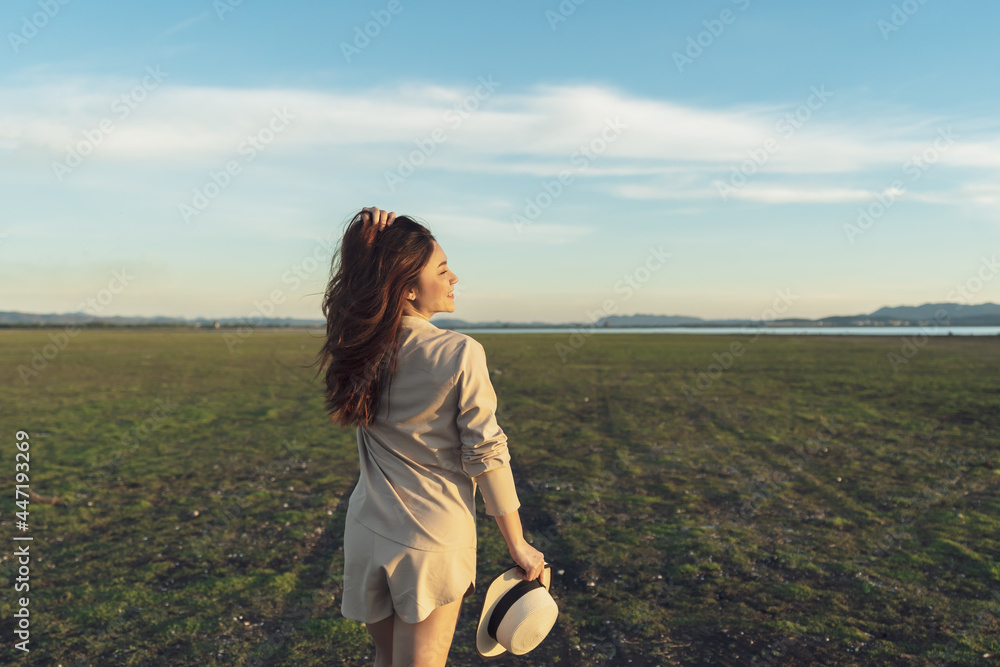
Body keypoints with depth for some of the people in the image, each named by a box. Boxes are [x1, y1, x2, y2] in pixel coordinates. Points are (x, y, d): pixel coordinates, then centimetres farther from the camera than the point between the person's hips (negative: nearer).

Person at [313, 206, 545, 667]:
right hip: (434, 542, -4)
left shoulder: (359, 348, -6)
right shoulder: (460, 355, -19)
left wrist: (368, 239, -4)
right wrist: (519, 547, -4)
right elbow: (486, 456, -15)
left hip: (367, 532, 5)